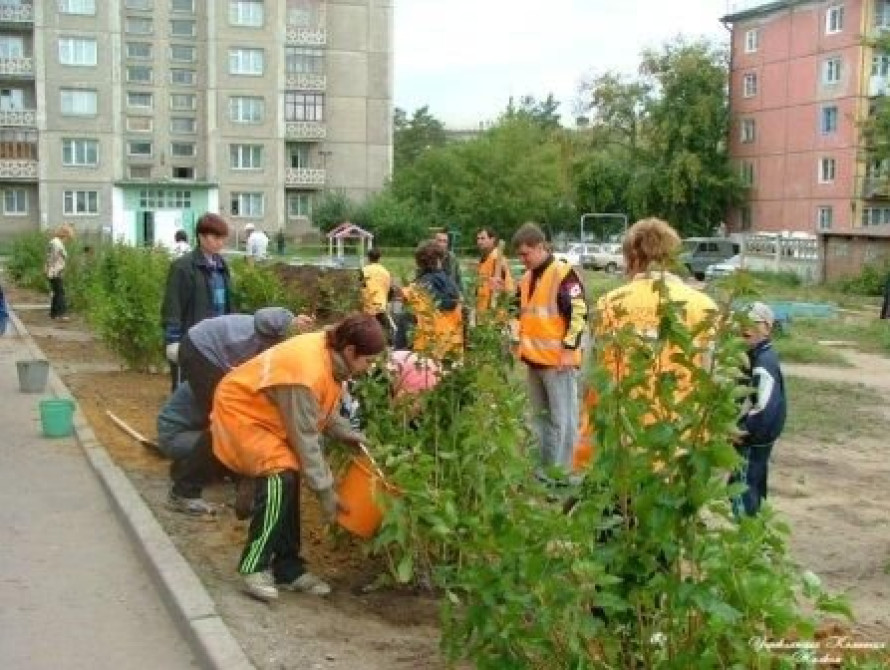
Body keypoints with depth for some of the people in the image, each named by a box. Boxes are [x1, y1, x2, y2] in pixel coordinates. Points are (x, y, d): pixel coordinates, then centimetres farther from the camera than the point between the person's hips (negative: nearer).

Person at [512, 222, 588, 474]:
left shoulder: (563, 274, -13)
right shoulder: (527, 278, 13)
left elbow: (579, 313, -16)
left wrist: (569, 348, -18)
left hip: (558, 360, -9)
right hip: (534, 359, 9)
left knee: (562, 419, -1)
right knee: (541, 417, 17)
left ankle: (561, 472, 5)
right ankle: (545, 467, 27)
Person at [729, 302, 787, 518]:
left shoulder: (764, 362, -23)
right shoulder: (756, 355, 9)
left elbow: (765, 408, -31)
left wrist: (742, 430, -21)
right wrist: (740, 427, 12)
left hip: (753, 439, -10)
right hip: (756, 437, 10)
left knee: (742, 490, -6)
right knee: (753, 488, 19)